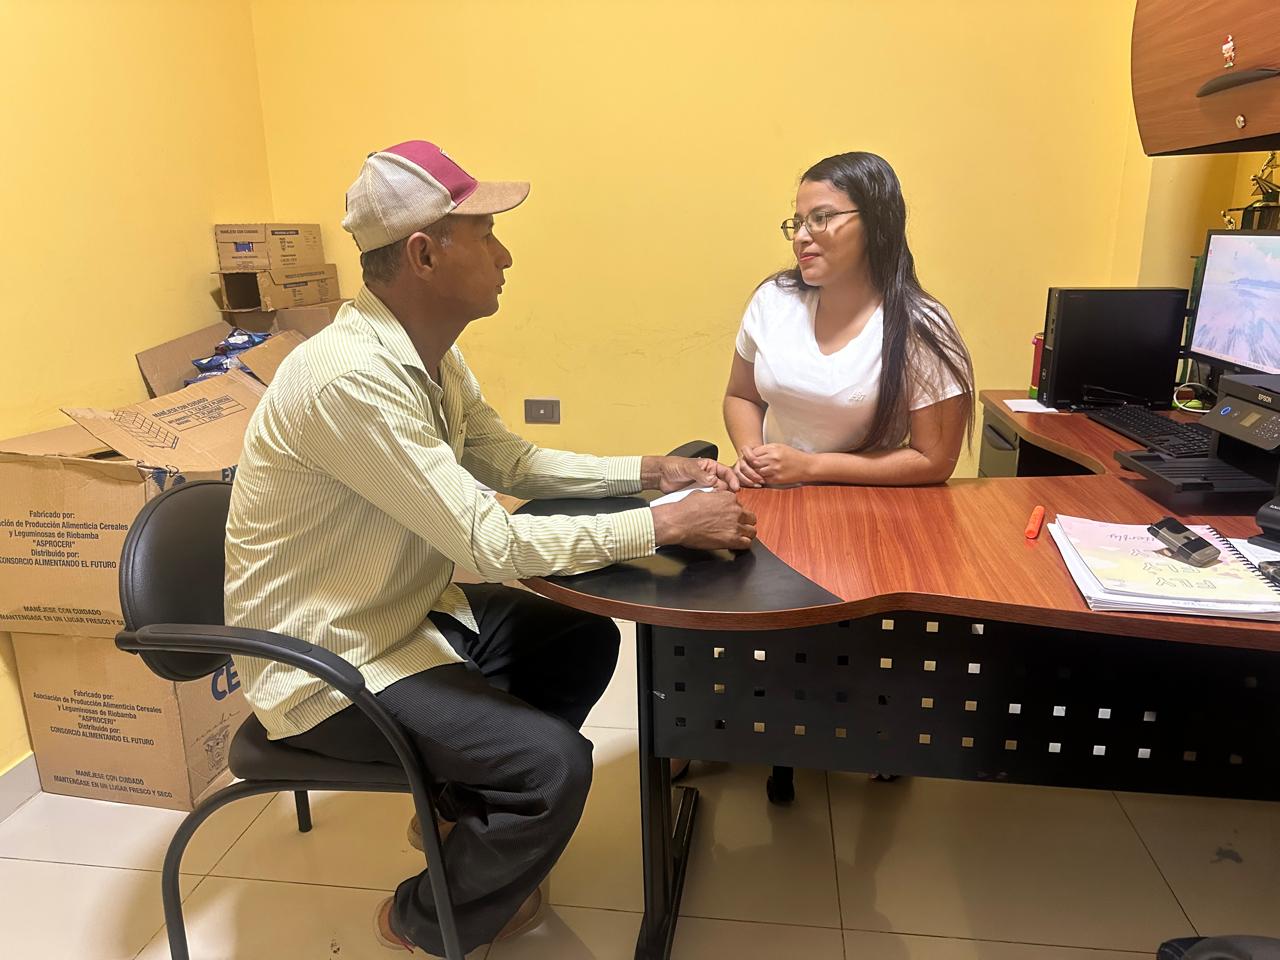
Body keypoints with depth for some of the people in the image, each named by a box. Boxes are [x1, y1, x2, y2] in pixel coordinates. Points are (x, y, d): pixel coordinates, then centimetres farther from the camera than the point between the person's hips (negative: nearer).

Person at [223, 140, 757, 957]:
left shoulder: (432, 351, -1)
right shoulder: (351, 378, -31)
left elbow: (510, 461, 8)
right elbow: (496, 543, -32)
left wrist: (650, 471, -3)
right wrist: (668, 525, -26)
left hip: (410, 611, 9)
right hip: (326, 660, -9)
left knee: (585, 640, 9)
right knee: (556, 764, -19)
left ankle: (466, 816, 27)